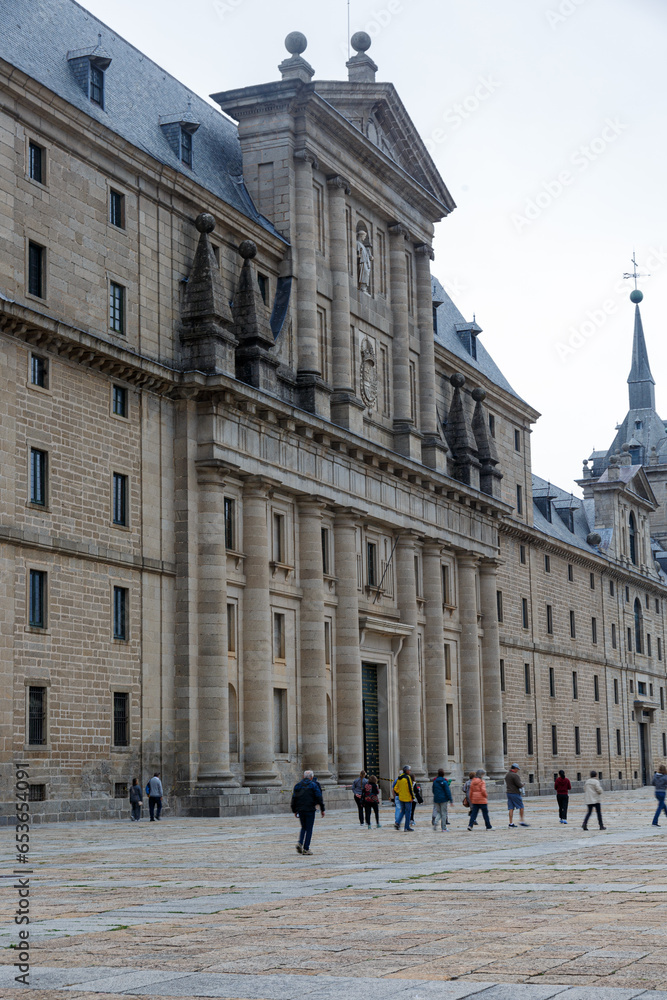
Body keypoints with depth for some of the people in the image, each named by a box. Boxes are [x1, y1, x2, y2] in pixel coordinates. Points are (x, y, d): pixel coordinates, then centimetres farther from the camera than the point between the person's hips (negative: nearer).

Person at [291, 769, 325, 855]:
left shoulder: (297, 785, 11)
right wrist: (322, 809, 0)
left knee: (303, 827, 19)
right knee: (309, 829, 2)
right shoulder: (313, 785, -3)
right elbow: (319, 797, -6)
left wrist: (294, 810, 19)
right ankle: (306, 848, -2)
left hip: (300, 810, 4)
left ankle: (300, 843, -2)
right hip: (310, 809, -4)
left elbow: (294, 798, 12)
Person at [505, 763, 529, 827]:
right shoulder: (515, 775, -15)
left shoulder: (507, 775, 12)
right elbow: (520, 785, -18)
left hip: (509, 793, 7)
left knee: (511, 808, 6)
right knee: (521, 807, 6)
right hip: (515, 793, -7)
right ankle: (521, 821, 6)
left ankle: (511, 823, 4)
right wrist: (522, 783, 3)